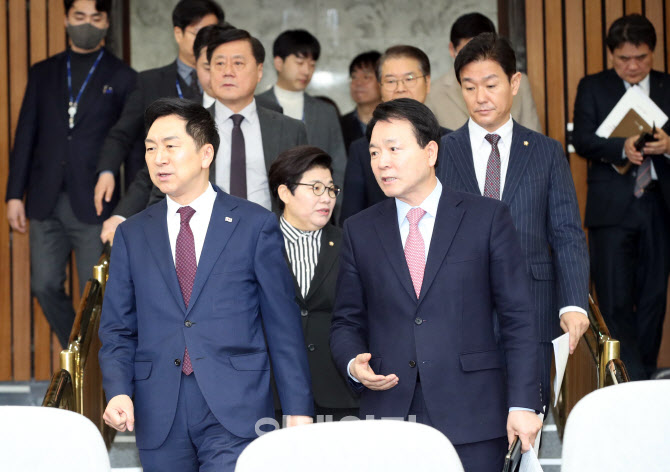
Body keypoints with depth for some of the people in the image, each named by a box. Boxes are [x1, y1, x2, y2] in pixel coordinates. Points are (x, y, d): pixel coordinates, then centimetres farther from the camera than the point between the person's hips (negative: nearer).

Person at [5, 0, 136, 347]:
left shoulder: (122, 78, 4)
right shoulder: (43, 73, 13)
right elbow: (25, 135, 11)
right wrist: (14, 194, 5)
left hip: (94, 203, -3)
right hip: (46, 202, 3)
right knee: (45, 286, 4)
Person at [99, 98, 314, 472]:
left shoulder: (256, 225, 2)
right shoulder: (132, 235, 11)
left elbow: (284, 326, 1)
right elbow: (118, 330, 11)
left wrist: (299, 412, -2)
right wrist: (119, 392, -7)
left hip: (235, 411, -3)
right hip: (158, 418, 3)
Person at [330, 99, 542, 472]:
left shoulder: (487, 217, 2)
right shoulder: (360, 230, 11)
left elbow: (519, 318, 0)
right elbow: (347, 322, 15)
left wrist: (523, 403, -7)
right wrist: (354, 364, -7)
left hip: (473, 422, -2)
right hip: (388, 415, 2)